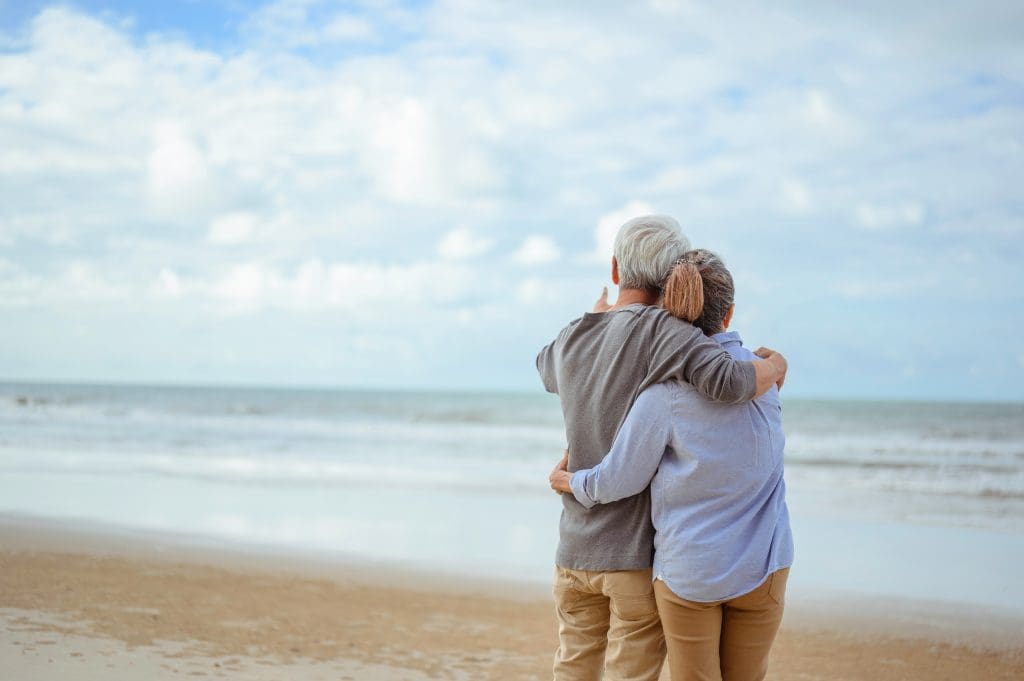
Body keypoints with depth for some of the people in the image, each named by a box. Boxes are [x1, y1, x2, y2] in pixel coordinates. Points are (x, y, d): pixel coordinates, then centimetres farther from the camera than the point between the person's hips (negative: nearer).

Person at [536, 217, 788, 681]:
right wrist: (773, 366, -8)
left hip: (577, 550, 5)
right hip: (641, 554, -5)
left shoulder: (574, 338, 4)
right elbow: (730, 383, -30)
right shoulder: (662, 330, -14)